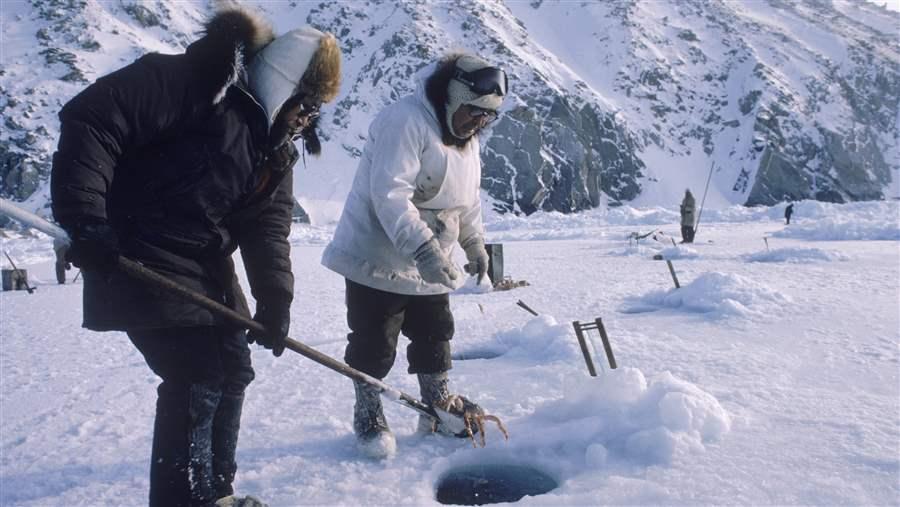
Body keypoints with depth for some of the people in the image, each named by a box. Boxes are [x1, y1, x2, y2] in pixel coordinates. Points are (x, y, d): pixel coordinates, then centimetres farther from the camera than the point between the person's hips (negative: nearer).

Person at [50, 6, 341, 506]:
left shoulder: (277, 148, 8)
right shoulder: (194, 79, -17)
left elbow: (268, 228, 2)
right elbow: (90, 118, -22)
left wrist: (275, 300, -10)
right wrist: (85, 217, -28)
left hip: (208, 267, 9)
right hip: (138, 258, -9)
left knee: (232, 370, 13)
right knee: (197, 377, -12)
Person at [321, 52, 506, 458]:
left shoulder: (466, 139, 9)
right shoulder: (405, 121, -22)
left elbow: (468, 197, 21)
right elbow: (389, 194, -32)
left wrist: (474, 244, 15)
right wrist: (423, 249, -37)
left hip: (430, 264, 8)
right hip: (377, 259, -8)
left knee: (435, 337, 16)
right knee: (374, 344, 2)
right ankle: (368, 416, 21)